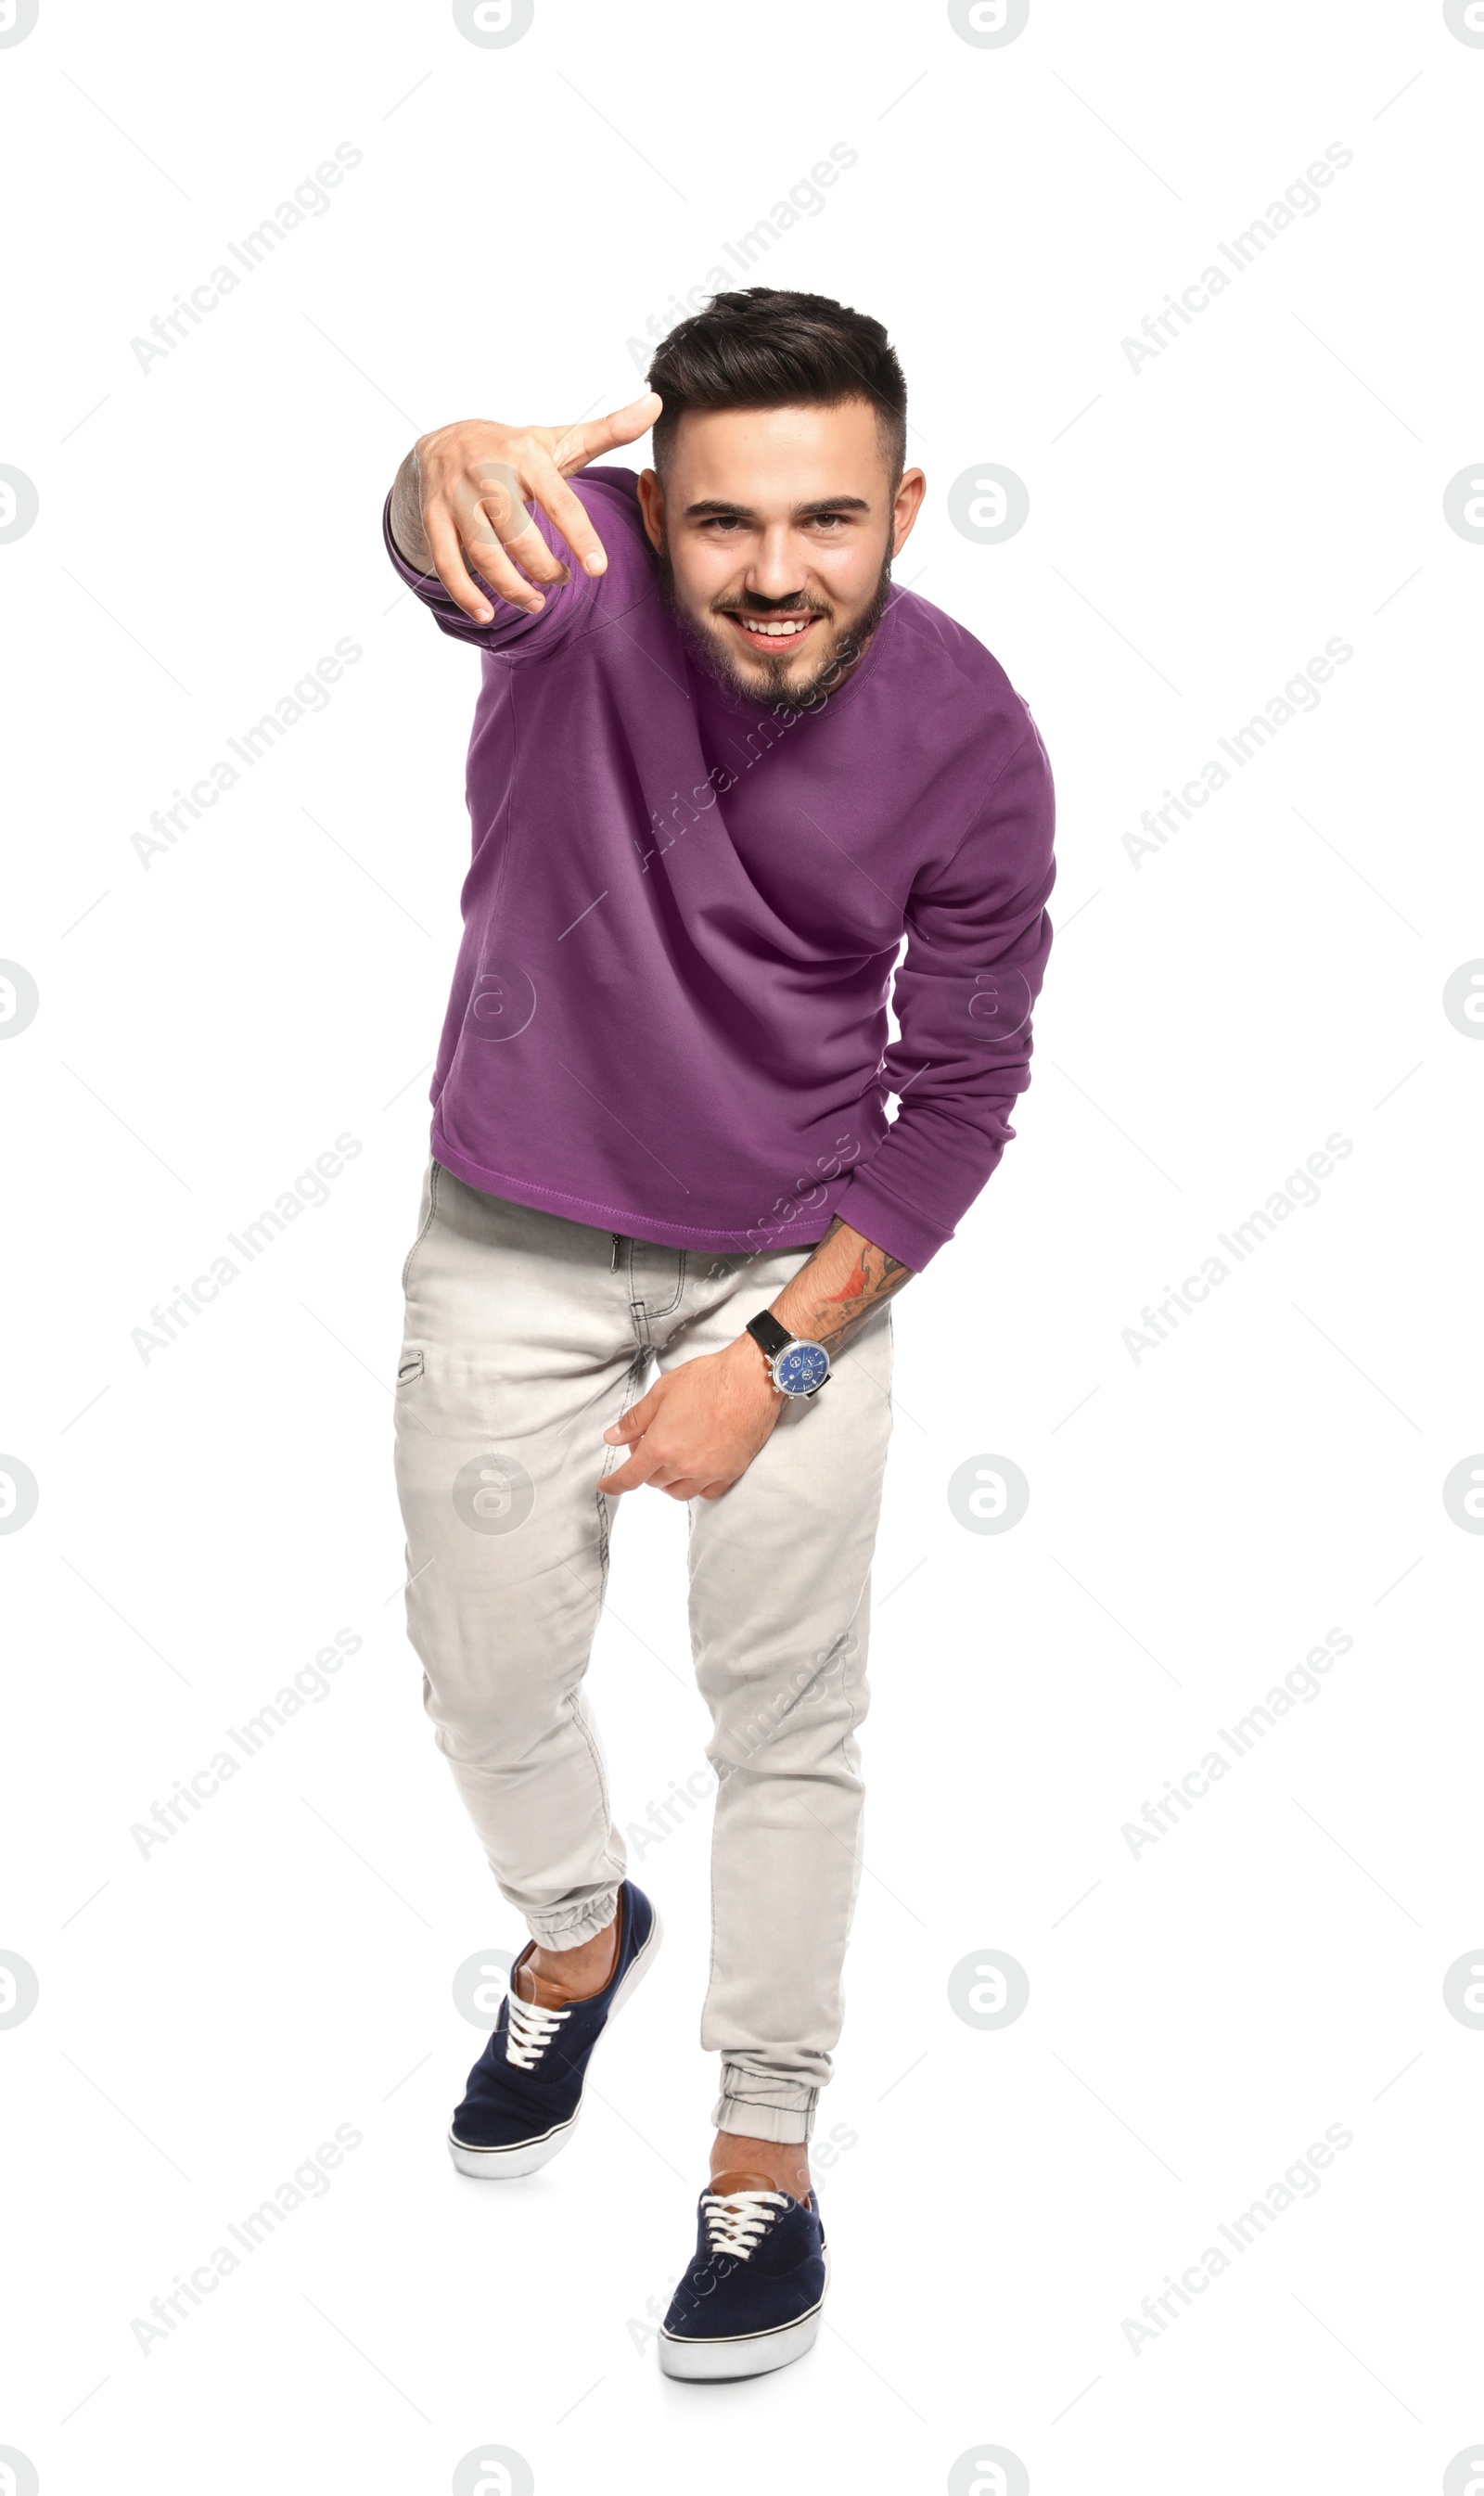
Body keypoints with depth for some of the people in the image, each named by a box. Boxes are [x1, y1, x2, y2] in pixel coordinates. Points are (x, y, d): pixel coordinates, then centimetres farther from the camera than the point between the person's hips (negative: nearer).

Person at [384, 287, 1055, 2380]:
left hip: (794, 1267, -1)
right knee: (491, 1680, 16)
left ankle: (768, 2149, 29)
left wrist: (779, 1357, -15)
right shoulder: (571, 565, -20)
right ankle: (579, 1936, 50)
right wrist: (447, 480, -71)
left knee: (788, 1726, 8)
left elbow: (957, 1100, -9)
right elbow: (450, 553, -46)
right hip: (512, 1247, 1)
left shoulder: (971, 748, -18)